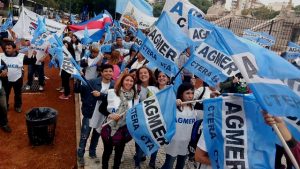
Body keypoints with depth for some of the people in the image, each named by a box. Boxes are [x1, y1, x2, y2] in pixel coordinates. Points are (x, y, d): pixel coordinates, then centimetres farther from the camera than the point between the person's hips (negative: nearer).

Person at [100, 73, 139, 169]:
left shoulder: (135, 97, 4)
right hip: (109, 126, -1)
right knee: (108, 149, 12)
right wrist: (109, 115, -19)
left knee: (119, 149, 11)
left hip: (124, 128, 2)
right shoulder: (111, 92, -4)